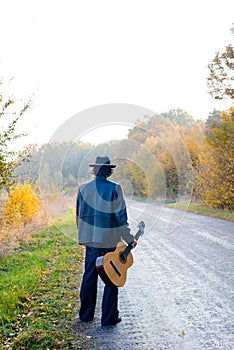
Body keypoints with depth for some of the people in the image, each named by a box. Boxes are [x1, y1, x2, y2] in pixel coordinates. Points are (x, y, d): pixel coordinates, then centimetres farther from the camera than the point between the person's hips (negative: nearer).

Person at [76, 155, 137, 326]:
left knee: (89, 277, 15)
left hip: (91, 239, 4)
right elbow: (121, 216, -10)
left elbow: (79, 214, 10)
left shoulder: (83, 188, 1)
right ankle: (109, 317, 13)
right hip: (111, 240, -4)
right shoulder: (115, 188, -11)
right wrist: (129, 238, -2)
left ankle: (86, 314, 25)